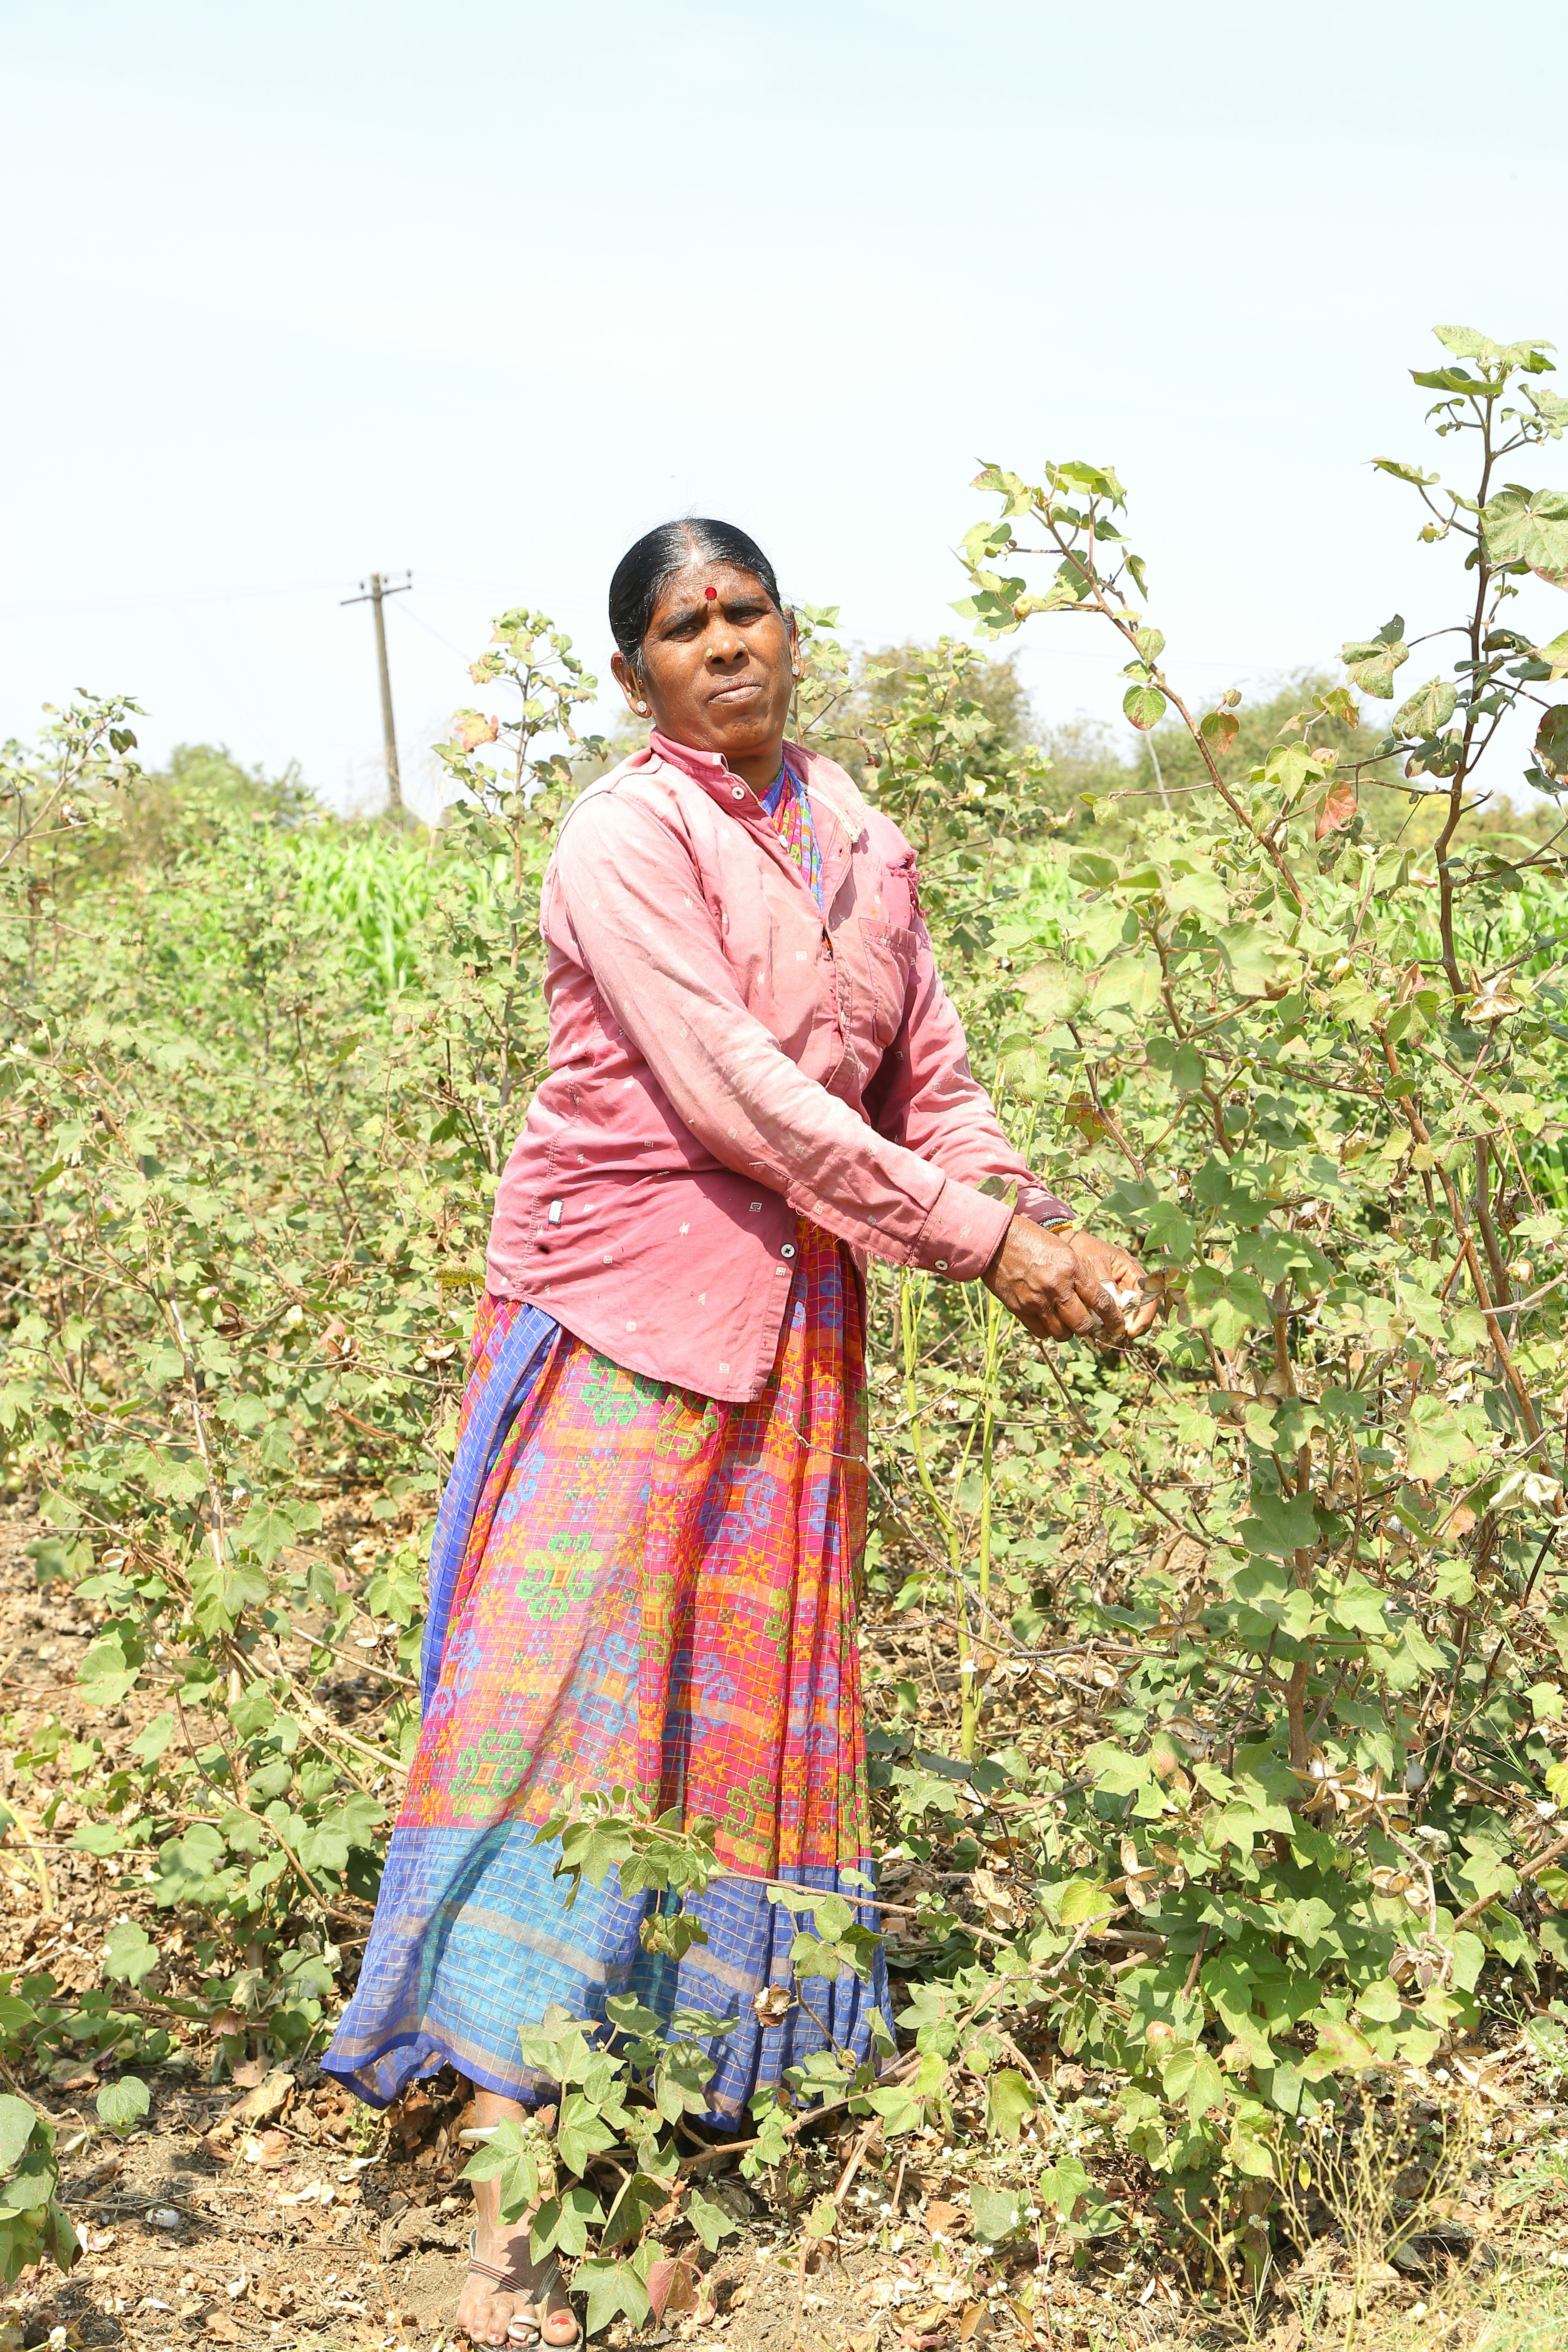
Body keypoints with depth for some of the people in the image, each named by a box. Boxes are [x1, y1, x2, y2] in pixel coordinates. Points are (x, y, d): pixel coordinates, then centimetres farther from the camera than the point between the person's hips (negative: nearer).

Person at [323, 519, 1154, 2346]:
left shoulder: (858, 841, 10)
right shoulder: (626, 842, -11)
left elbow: (928, 1082, 12)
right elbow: (736, 1093, -20)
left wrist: (1042, 1224, -6)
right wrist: (977, 1243, -20)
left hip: (801, 1315, 6)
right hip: (625, 1298, -6)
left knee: (760, 1690, 10)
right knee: (564, 1687, -10)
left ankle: (722, 2047, 24)